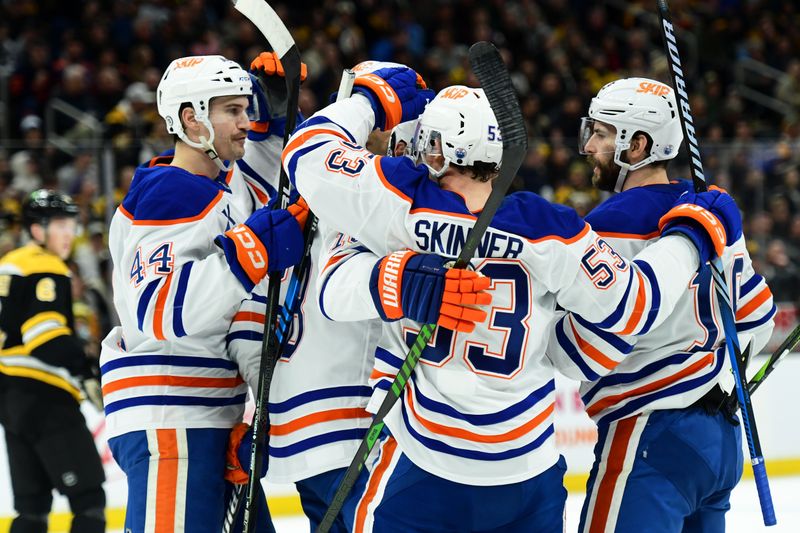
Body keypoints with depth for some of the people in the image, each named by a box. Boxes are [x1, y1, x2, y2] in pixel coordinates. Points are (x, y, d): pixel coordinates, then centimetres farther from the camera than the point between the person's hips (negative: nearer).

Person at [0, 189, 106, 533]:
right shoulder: (46, 270, -10)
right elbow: (46, 333, -23)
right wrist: (86, 378, -29)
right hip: (43, 396, -10)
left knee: (33, 505, 13)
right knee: (89, 498, -10)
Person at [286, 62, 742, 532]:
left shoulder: (404, 202, -11)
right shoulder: (547, 230, -6)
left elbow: (308, 154, -1)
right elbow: (633, 304, 0)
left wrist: (372, 97, 15)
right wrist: (694, 237, 14)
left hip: (421, 459, -2)